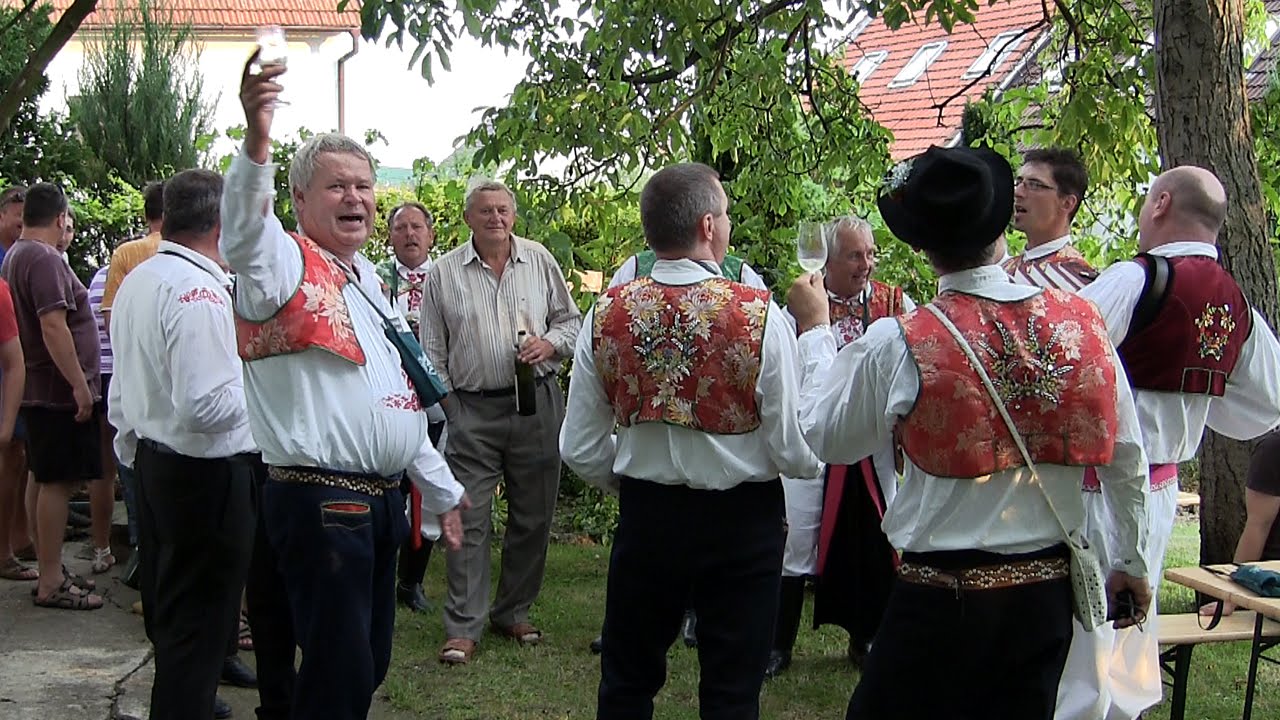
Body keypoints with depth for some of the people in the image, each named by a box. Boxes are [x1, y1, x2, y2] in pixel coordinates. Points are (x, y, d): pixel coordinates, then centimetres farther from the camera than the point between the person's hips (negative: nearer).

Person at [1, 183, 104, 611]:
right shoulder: (45, 259, -17)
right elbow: (53, 326, -25)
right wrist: (79, 383, -22)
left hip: (37, 391, 10)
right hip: (59, 392, -10)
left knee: (43, 480, 14)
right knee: (57, 482, -6)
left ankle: (50, 571, 22)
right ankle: (51, 584, -3)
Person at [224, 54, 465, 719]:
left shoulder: (365, 278, 19)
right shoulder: (288, 264, -7)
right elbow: (243, 238, -34)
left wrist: (442, 490, 26)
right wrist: (257, 142, -51)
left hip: (380, 500, 9)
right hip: (320, 502, -9)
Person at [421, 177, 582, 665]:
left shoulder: (539, 261, 6)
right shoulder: (444, 273, 4)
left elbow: (570, 320, 13)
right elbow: (433, 350, 6)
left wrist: (551, 344, -8)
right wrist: (442, 404, -1)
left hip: (537, 402, 2)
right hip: (472, 410, -2)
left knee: (533, 515, 9)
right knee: (468, 519, -5)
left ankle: (513, 612, 23)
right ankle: (463, 626, 1)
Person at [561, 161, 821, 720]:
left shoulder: (607, 314, -9)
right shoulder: (759, 315, -20)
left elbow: (581, 451, -2)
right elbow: (797, 454, -17)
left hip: (645, 515, 3)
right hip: (742, 523, -2)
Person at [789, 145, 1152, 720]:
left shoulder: (897, 347, -15)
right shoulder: (1081, 323, -5)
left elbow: (823, 436, 1)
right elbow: (1126, 457, 3)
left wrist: (814, 329, 14)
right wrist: (1131, 561, 18)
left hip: (940, 595, -4)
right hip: (1048, 591, 4)